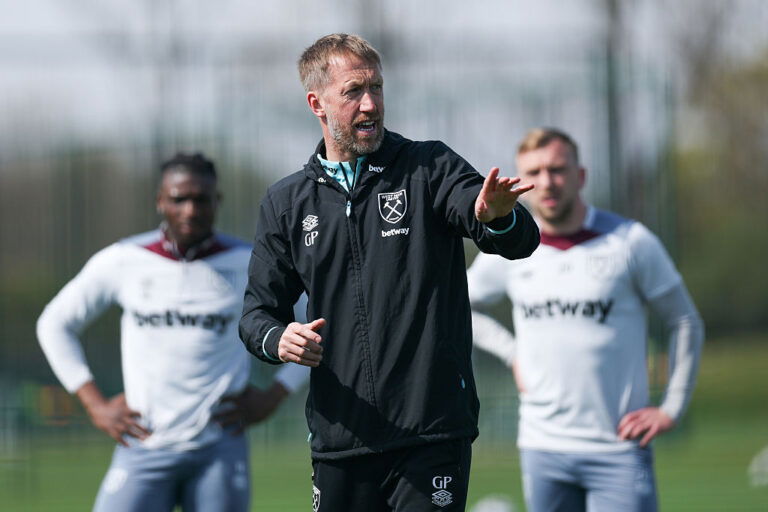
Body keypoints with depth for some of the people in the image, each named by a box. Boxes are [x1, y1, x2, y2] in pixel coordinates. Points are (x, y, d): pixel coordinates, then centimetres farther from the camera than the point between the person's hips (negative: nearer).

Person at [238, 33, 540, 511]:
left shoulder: (428, 168, 2)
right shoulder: (285, 202, 11)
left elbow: (520, 241, -11)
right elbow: (258, 310, 16)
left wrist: (498, 217, -35)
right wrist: (277, 339, -8)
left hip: (433, 435, -3)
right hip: (338, 442, 3)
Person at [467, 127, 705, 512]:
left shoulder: (631, 242, -1)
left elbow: (685, 323, 6)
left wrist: (671, 409, -1)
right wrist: (511, 352, 7)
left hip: (618, 450, -3)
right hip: (542, 448, 3)